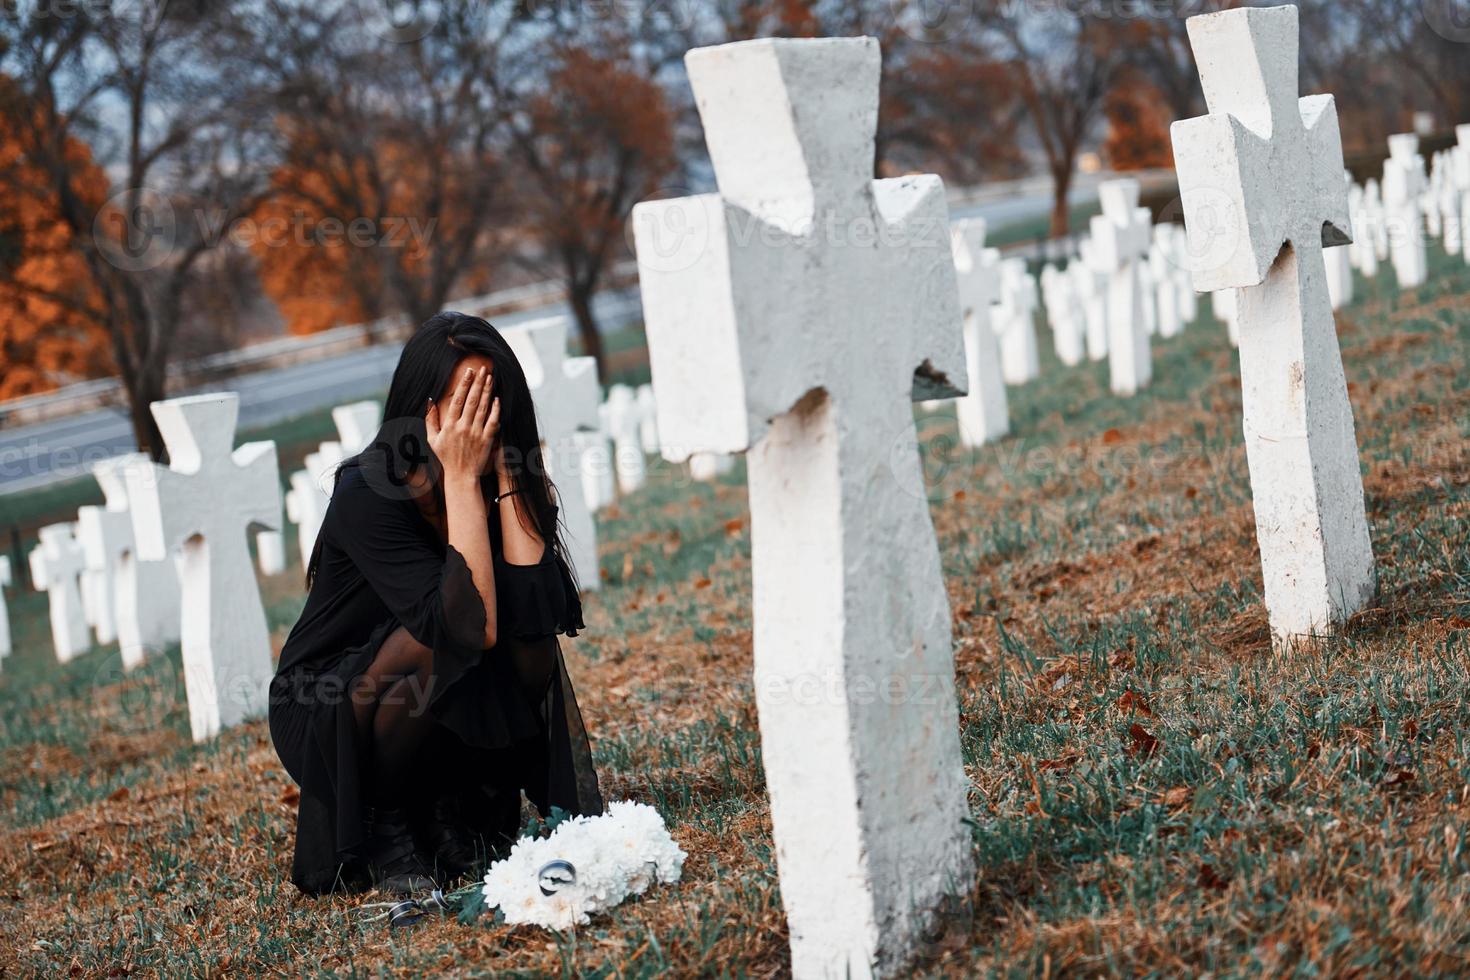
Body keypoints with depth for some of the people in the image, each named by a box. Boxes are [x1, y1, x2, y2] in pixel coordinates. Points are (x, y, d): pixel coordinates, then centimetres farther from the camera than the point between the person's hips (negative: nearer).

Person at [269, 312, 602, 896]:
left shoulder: (507, 485, -8)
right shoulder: (369, 495, -25)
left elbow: (541, 610, -24)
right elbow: (469, 624, -36)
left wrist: (504, 473, -23)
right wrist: (460, 478, -34)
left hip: (446, 722, 5)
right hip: (327, 717, -5)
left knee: (528, 646, -23)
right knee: (445, 639, -32)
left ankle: (460, 808, -1)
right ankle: (383, 826, -10)